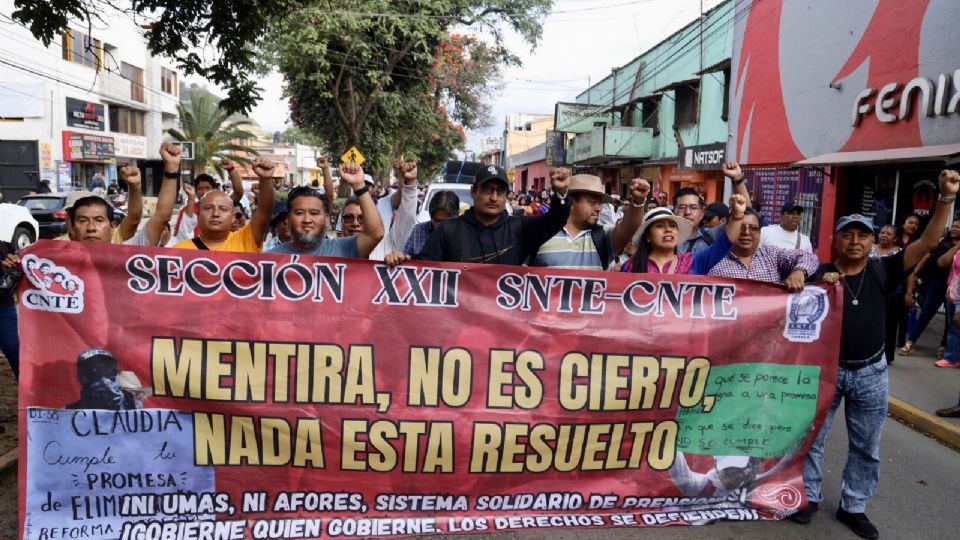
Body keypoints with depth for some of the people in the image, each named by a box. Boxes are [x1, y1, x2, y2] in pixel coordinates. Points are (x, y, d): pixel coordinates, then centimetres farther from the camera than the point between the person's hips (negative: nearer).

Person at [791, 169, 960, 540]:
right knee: (811, 438, 9)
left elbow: (928, 242, -12)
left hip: (870, 372, 2)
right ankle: (809, 496, 27)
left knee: (866, 447, 13)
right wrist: (823, 290, -23)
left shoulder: (882, 272, -5)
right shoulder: (820, 275, -8)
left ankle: (853, 507, 30)